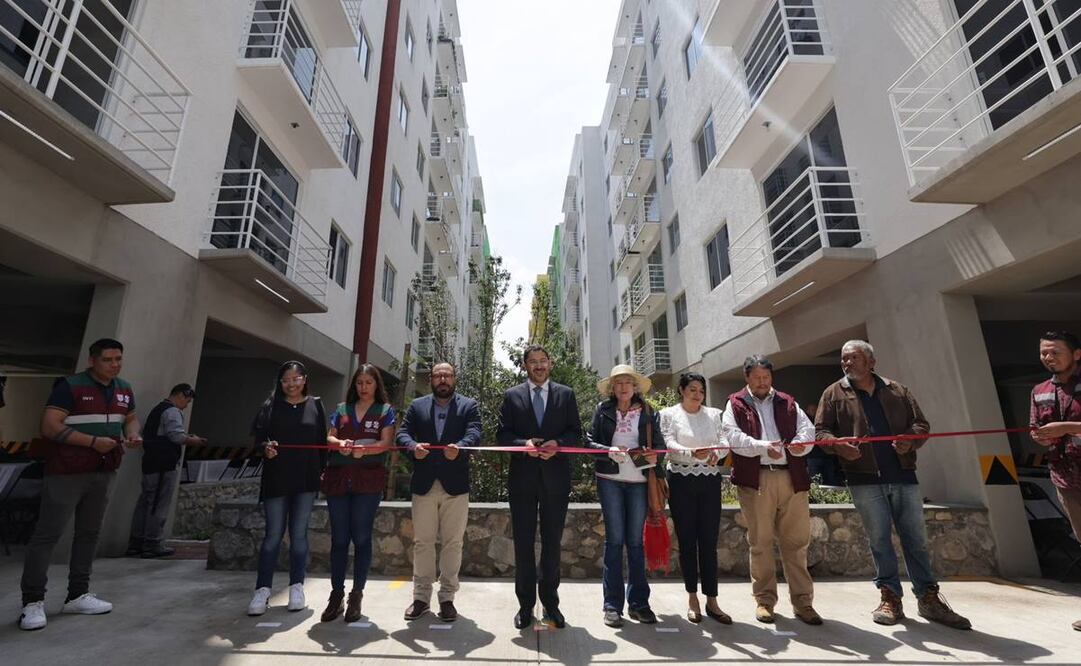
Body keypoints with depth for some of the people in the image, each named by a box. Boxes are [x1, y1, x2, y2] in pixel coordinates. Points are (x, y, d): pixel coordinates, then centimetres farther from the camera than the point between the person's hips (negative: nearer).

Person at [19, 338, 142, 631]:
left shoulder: (125, 390, 8)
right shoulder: (69, 386, -10)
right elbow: (50, 427, -15)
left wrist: (133, 434, 1)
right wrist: (93, 441, -21)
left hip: (104, 472, 6)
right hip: (67, 472, -6)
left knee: (89, 532, 10)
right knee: (48, 533, -2)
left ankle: (78, 595, 18)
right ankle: (33, 602, 8)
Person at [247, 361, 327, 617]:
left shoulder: (315, 405, 4)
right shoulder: (271, 405, 4)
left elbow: (322, 440, 5)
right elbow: (258, 434, 2)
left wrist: (323, 470, 1)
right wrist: (265, 447, -20)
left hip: (306, 479, 0)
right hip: (276, 478, 0)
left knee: (299, 533, 7)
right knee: (273, 534, 4)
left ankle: (296, 587, 19)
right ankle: (262, 590, 15)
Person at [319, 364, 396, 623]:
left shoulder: (385, 410, 5)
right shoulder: (342, 409, 15)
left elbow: (386, 442, -5)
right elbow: (329, 438, 8)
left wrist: (364, 449, -24)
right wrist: (340, 443, -15)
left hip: (369, 480, -2)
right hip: (338, 478, 3)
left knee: (361, 537, 3)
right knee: (339, 538, 6)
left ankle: (356, 596, 16)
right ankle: (336, 595, 18)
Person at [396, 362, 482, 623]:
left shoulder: (469, 405, 3)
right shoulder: (416, 406, 10)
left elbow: (474, 434, -11)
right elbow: (402, 434, 0)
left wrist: (459, 447, -32)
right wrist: (413, 446, -23)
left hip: (455, 485, -2)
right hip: (423, 484, 2)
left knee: (452, 543, 6)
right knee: (422, 542, 11)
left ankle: (447, 598, 20)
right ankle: (421, 597, 25)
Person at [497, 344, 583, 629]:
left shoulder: (566, 394, 6)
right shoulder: (512, 395, 5)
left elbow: (576, 432, 4)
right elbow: (502, 434, 2)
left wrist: (557, 444, -14)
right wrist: (524, 444, -16)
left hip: (555, 476, 0)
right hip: (522, 477, 0)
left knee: (552, 541, 10)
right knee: (523, 541, 8)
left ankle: (550, 602, 25)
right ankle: (525, 604, 23)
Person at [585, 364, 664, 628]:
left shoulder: (648, 412, 7)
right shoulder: (603, 410, 5)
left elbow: (659, 444, 6)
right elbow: (589, 441, 1)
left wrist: (653, 455, -15)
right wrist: (609, 451, -16)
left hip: (639, 481, 1)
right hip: (610, 480, -1)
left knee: (636, 541, 8)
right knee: (614, 539, 2)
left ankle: (638, 602, 19)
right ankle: (612, 604, 12)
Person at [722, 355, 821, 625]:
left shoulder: (787, 403, 18)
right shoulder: (736, 404, 7)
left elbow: (807, 428, 8)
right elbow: (732, 436, -7)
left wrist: (800, 442, -14)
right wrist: (763, 447, -21)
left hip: (792, 478, 3)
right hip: (755, 479, -2)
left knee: (797, 542, 6)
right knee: (760, 542, 6)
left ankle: (802, 601, 19)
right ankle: (764, 600, 19)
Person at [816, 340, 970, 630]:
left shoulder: (896, 390, 11)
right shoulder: (834, 393, 3)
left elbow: (921, 423, 12)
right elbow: (821, 430, 1)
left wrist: (910, 440, -10)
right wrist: (838, 444, -19)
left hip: (903, 475, 2)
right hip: (865, 478, -2)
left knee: (916, 537, 9)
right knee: (879, 539, 4)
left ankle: (929, 597, 21)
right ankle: (890, 597, 16)